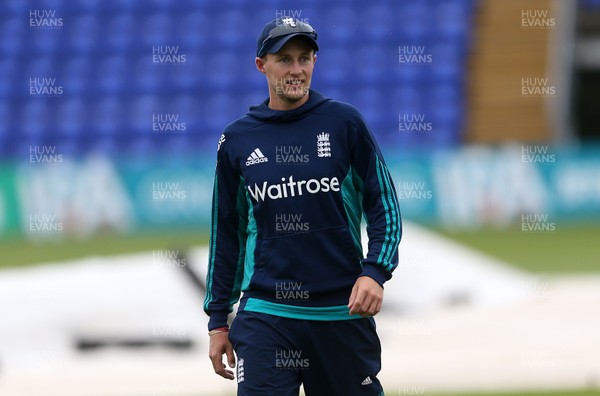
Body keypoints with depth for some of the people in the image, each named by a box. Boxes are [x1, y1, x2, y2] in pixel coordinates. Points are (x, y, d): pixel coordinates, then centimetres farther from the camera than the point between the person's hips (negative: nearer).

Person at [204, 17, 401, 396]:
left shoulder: (344, 123, 2)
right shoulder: (237, 140, 7)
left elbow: (384, 206, 4)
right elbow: (227, 233, 14)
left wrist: (375, 272, -11)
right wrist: (218, 319, 14)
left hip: (343, 313, 0)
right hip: (265, 315, 0)